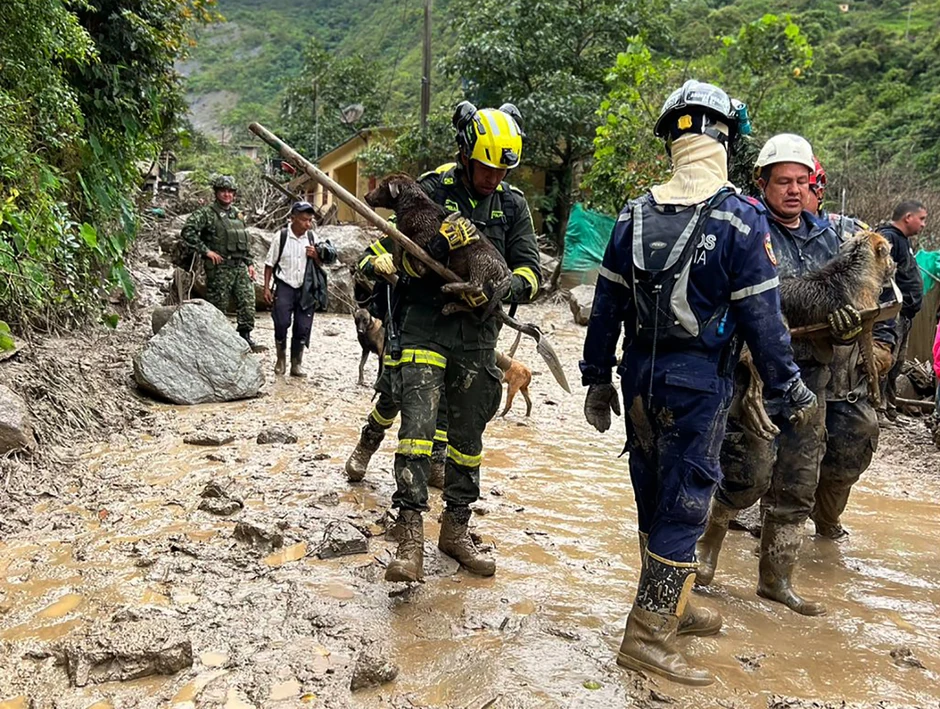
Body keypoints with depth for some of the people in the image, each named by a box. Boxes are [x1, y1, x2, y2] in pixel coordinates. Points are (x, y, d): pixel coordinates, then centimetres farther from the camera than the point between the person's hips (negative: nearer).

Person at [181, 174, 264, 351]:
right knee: (218, 306, 1)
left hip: (240, 266, 6)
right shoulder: (206, 213, -5)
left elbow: (246, 241, 24)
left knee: (248, 303, 0)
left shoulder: (237, 214, 17)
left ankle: (246, 337, 10)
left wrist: (249, 263, 15)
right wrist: (206, 251, -17)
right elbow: (187, 231, -16)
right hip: (219, 268, -6)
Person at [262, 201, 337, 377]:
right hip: (284, 286, -2)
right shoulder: (281, 236, -6)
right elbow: (270, 264, 1)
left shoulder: (312, 237, 2)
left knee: (303, 328, 2)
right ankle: (281, 359, 15)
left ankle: (296, 364, 14)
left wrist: (316, 256, -10)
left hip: (306, 289, 3)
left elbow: (320, 265, 12)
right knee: (281, 324, -7)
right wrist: (267, 288, -2)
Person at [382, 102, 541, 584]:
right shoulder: (432, 190, -4)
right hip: (426, 325, -3)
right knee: (418, 425, -16)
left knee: (468, 436, 11)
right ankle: (411, 537, -13)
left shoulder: (513, 204, 5)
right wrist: (444, 241, -26)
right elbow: (406, 258, -7)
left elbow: (531, 270, 1)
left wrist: (508, 288, -21)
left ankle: (456, 529, 26)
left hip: (478, 334, 4)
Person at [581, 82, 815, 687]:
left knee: (654, 498, 17)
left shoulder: (635, 215, 3)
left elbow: (606, 305, 6)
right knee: (683, 505, 3)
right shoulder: (741, 220, -12)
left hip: (640, 377, 6)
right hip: (698, 384, -6)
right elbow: (761, 317, -11)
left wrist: (597, 377, 14)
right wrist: (790, 390, 0)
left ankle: (672, 607, 36)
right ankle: (648, 635, 9)